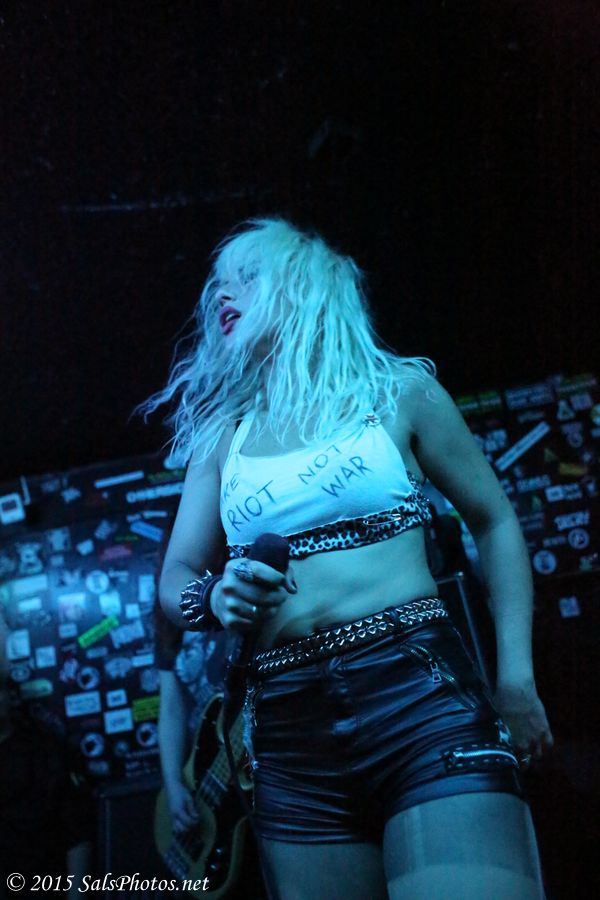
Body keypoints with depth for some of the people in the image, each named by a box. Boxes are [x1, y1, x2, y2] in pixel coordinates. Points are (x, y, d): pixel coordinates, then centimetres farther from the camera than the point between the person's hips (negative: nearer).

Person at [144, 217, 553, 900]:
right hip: (289, 724, 3)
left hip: (421, 695, -3)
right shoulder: (221, 437, 15)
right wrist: (216, 598, -6)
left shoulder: (398, 391, 8)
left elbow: (494, 522, 13)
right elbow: (175, 579, 18)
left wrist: (516, 675, 4)